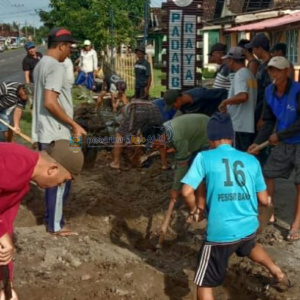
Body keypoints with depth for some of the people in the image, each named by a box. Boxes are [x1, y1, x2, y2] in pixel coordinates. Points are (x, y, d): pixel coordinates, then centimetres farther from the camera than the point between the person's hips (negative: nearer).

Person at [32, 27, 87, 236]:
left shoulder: (42, 65, 15)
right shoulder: (56, 67, -17)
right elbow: (50, 102, -26)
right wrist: (74, 125, -19)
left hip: (45, 132, 10)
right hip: (56, 134, -10)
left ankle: (52, 217, 27)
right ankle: (55, 225, 7)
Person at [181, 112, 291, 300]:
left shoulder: (204, 157, -8)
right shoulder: (252, 160, 3)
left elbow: (187, 192, -15)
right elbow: (264, 200, 6)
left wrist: (195, 210, 5)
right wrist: (269, 200, 29)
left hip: (220, 233, -5)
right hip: (249, 227, 5)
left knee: (205, 285, 9)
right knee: (249, 246, 42)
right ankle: (278, 273, 52)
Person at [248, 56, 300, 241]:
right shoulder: (270, 92, -4)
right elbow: (269, 121, 4)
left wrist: (278, 136, -22)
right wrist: (258, 142, -5)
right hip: (282, 143, 7)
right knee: (267, 175, 9)